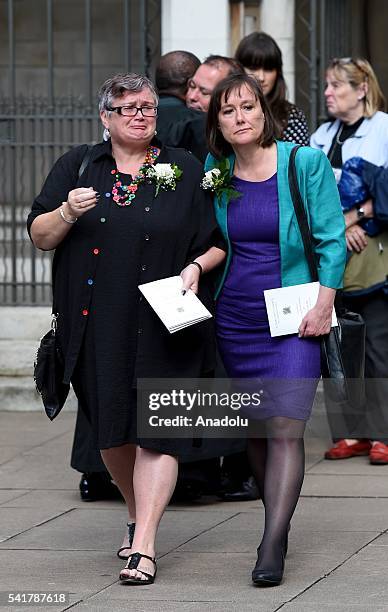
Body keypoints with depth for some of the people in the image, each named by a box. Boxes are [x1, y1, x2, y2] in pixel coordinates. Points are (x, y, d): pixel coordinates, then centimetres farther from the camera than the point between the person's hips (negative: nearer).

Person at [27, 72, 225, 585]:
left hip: (164, 325, -2)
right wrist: (68, 213, -13)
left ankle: (144, 543, -12)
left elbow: (220, 242, 9)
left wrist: (195, 267, -10)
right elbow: (40, 237, 6)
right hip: (97, 325, 2)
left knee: (156, 431, -10)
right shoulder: (76, 167, 10)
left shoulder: (186, 171, 7)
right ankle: (137, 512, 32)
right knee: (111, 430, 9)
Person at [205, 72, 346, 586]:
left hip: (293, 318, -4)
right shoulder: (213, 173, 5)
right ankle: (276, 520, 23)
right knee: (256, 427, 8)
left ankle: (272, 547, -19)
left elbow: (332, 239, -3)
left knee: (286, 428, -14)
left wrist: (323, 306, -10)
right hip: (234, 318, 4)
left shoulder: (306, 163, -4)